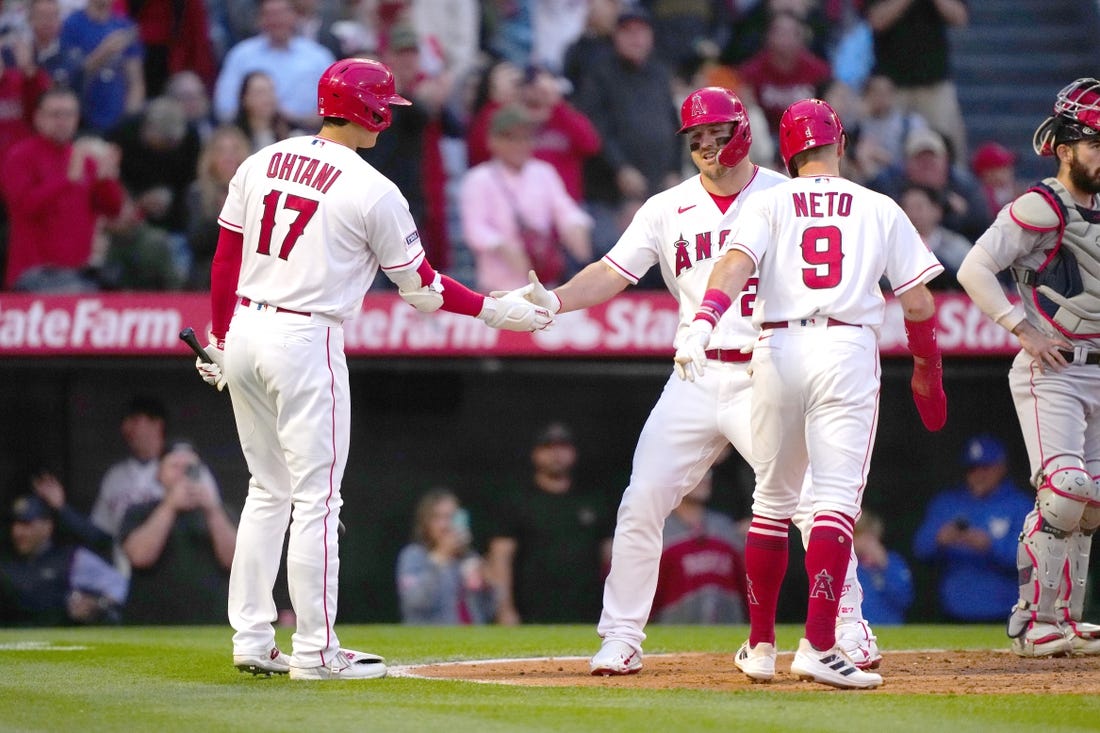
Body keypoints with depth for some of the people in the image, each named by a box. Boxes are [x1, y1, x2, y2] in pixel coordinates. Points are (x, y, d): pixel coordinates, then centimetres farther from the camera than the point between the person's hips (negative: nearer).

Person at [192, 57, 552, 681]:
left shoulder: (260, 164, 7)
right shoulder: (373, 191, -9)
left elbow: (225, 261, 10)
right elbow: (421, 288, -3)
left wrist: (219, 340, 19)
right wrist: (495, 310, 8)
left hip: (244, 330, 7)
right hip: (308, 344, -7)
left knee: (269, 490, 16)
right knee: (317, 498, -1)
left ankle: (252, 640, 16)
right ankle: (316, 650, 0)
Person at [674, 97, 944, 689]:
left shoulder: (769, 203, 10)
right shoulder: (880, 209, 11)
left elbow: (736, 263, -10)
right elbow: (918, 302, 9)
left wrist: (701, 325, -22)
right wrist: (926, 370, 23)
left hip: (778, 349, 2)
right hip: (847, 349, -2)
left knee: (772, 501, 14)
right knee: (836, 497, -8)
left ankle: (760, 645, 20)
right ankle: (818, 647, -22)